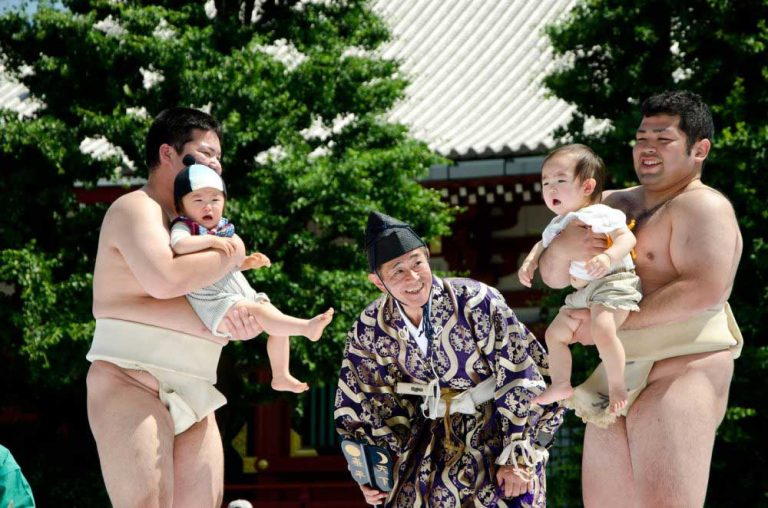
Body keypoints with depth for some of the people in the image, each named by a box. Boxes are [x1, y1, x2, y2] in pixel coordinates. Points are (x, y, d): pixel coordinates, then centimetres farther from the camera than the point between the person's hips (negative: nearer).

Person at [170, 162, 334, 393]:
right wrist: (212, 240, -31)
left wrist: (248, 262, 10)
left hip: (240, 292, 9)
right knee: (257, 312, -28)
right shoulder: (184, 227, -9)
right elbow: (178, 245, -33)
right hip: (213, 300, -9)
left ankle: (281, 376, 12)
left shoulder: (223, 229, 15)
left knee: (277, 320, 6)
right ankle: (306, 327, -40)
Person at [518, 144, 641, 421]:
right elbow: (543, 245, 36)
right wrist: (529, 262, 17)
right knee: (555, 333, 16)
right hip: (581, 293, 10)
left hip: (612, 283, -10)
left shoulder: (601, 215, -9)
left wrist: (608, 257, -38)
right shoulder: (557, 226, 18)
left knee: (602, 328, -33)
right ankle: (561, 384, 28)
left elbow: (627, 237, -20)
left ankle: (617, 386, -23)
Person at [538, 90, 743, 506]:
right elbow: (552, 275, 16)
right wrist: (564, 245, -9)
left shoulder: (703, 206, -4)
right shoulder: (617, 205, 20)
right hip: (615, 376, 8)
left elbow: (705, 289, -20)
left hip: (682, 371, -8)